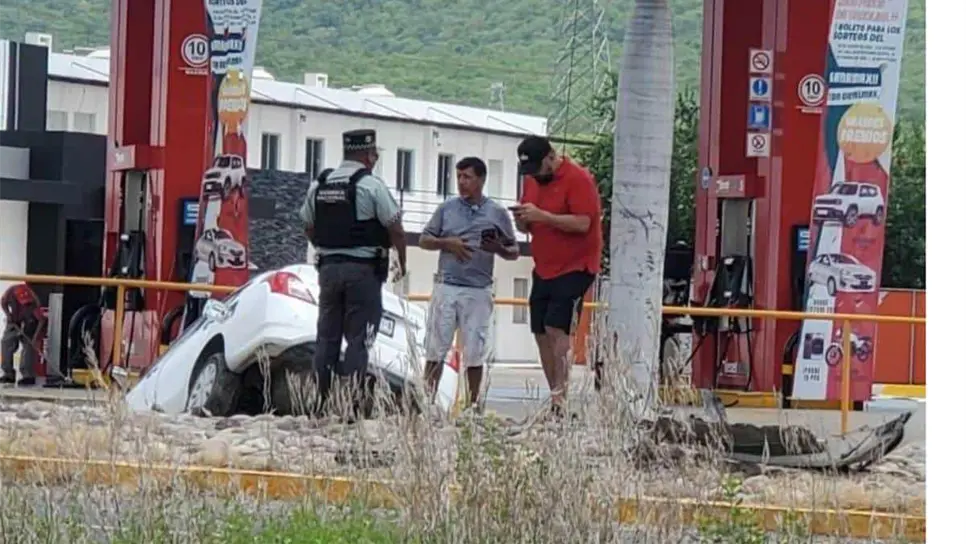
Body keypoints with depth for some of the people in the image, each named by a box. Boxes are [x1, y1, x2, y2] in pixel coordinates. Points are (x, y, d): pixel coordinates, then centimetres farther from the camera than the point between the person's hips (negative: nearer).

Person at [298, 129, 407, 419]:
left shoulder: (319, 185, 8)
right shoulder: (371, 185, -10)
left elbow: (309, 228, 15)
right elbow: (396, 230, -9)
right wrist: (402, 263, 6)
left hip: (328, 267, 5)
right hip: (363, 270, -5)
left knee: (327, 337, 11)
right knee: (358, 339, -3)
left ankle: (320, 403, 13)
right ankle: (349, 404, -8)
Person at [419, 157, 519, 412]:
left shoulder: (497, 213, 6)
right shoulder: (446, 209, 9)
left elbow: (514, 252, 10)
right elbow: (424, 240, 12)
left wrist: (499, 249, -11)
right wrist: (447, 243, -6)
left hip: (478, 291, -1)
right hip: (446, 286, 1)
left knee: (474, 352, 2)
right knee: (435, 348, 0)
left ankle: (474, 404, 10)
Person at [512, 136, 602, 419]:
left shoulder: (578, 179, -13)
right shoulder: (532, 180, 11)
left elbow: (582, 223, -21)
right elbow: (527, 227, 19)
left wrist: (542, 216, -25)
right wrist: (522, 220, -5)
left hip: (574, 268, -8)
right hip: (544, 269, 8)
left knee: (556, 329, -18)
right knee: (541, 333, 5)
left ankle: (560, 399, -18)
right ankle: (556, 398, 10)